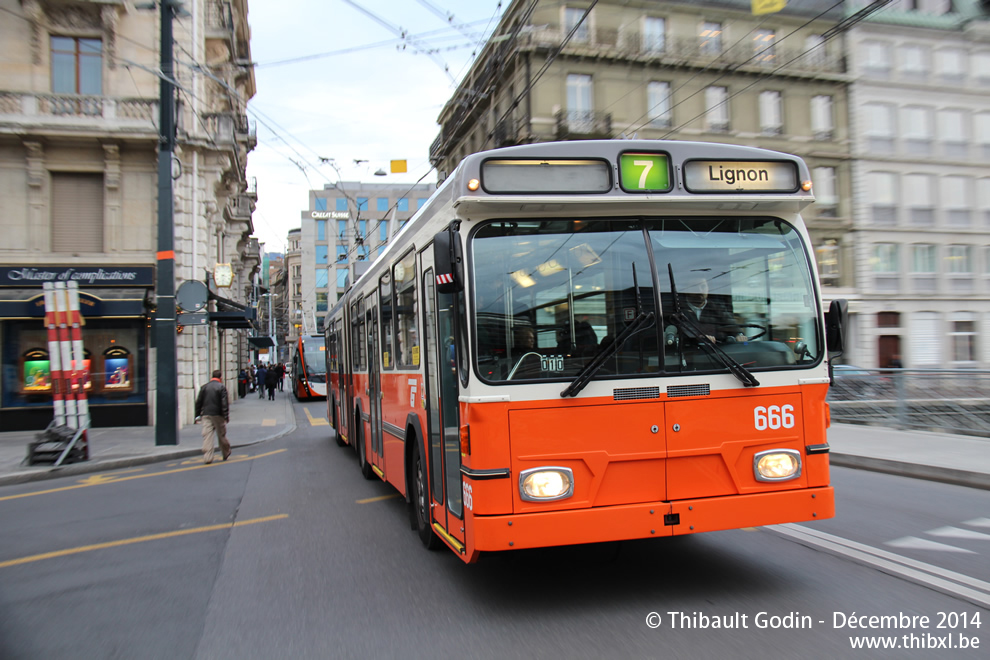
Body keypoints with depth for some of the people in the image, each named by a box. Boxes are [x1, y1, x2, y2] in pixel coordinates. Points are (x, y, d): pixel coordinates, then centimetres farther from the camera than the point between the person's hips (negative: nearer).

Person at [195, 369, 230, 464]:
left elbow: (198, 402, 9)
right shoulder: (221, 387, -5)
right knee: (221, 435, 10)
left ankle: (207, 457, -8)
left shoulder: (204, 387, 7)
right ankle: (226, 454, 23)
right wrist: (226, 416, -5)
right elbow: (224, 403, -10)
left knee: (207, 435, -1)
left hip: (206, 414, 3)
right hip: (218, 414, -3)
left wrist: (198, 415, 15)